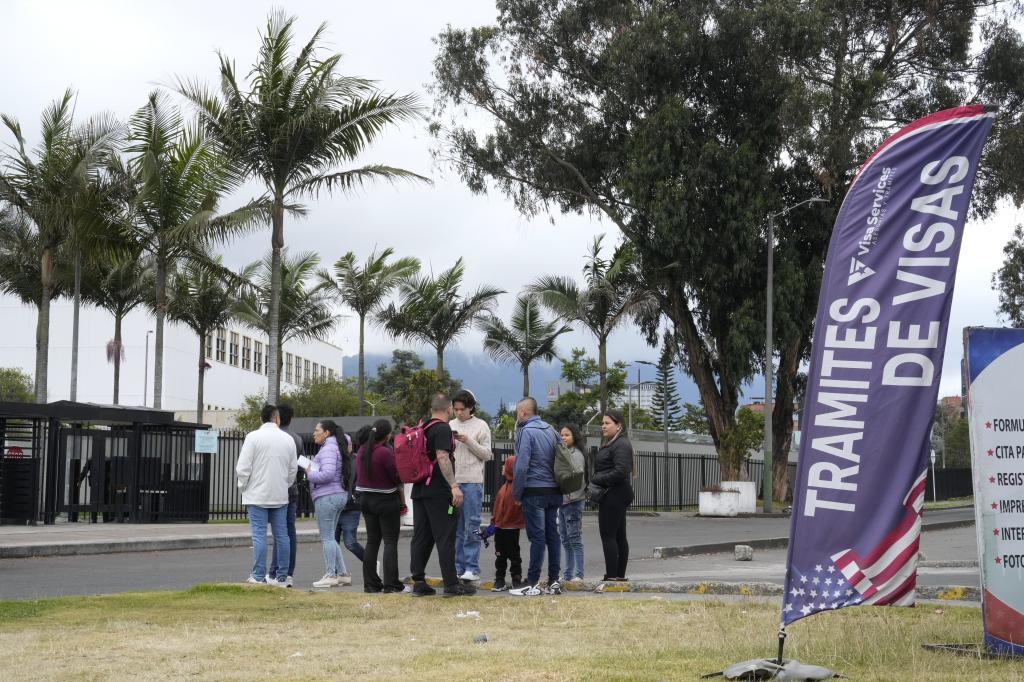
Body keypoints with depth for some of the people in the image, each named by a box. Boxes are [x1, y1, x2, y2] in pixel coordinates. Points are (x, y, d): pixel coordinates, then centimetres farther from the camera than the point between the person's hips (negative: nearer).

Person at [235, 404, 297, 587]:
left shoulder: (253, 437, -8)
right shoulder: (288, 439, 5)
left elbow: (243, 467, -9)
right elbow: (293, 469, 11)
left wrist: (242, 487, 5)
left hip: (257, 495, -4)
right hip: (280, 496, 4)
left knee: (259, 534, -3)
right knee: (281, 535, 7)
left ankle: (258, 576, -4)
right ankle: (281, 576, 10)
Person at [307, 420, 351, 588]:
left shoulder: (328, 449, -14)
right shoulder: (336, 447, 17)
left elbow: (328, 473, -25)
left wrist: (310, 474, -9)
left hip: (327, 497, -10)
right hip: (339, 495, 10)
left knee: (327, 537, -5)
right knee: (330, 537, 14)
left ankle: (330, 575, -3)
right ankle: (342, 574, 13)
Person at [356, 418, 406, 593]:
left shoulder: (362, 451, 4)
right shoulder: (386, 452, -20)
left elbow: (358, 474, 11)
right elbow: (398, 477, -17)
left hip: (365, 498, 7)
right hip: (386, 500, -7)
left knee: (372, 541, 13)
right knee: (390, 542, -1)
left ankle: (370, 583, 13)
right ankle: (390, 584, -3)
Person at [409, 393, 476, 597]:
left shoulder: (423, 428, 17)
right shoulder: (443, 429, -10)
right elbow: (442, 457, -21)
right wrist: (454, 485, -25)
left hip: (419, 490, 9)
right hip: (438, 492, -9)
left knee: (421, 537, 9)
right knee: (445, 537, -5)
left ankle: (418, 582, 8)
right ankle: (451, 584, -4)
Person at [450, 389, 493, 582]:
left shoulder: (481, 426, 1)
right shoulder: (450, 425, 13)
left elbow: (487, 454, -2)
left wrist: (469, 441, -13)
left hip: (472, 481, -4)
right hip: (452, 480, 4)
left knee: (472, 526, -4)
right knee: (455, 526, 7)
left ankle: (472, 568, -1)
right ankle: (458, 566, 13)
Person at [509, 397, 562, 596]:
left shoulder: (526, 432, -10)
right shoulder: (550, 429, 11)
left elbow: (521, 466, -16)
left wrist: (516, 493, -6)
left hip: (534, 492, -7)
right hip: (554, 491, 7)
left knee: (537, 537, -6)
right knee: (552, 535, 8)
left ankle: (533, 584, -5)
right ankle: (554, 582, 10)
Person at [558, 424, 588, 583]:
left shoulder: (577, 454, -9)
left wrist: (572, 497, -22)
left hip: (572, 501, -9)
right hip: (562, 500, 9)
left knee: (575, 539, -8)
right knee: (566, 540, 12)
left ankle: (578, 575, -7)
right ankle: (567, 574, 18)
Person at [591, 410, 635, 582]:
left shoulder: (621, 445, -13)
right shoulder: (610, 444, 20)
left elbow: (620, 471, -22)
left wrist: (596, 480, -18)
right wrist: (595, 481, 4)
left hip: (614, 495, -11)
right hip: (616, 496, 11)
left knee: (608, 535, -9)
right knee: (619, 536, 11)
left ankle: (611, 576, -9)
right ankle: (620, 575, 15)